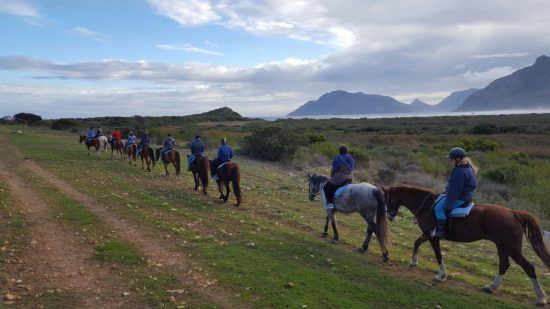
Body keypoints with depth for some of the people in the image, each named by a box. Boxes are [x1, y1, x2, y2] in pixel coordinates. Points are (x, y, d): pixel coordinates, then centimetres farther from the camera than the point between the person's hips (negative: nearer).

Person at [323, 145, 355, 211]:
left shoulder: (337, 159, -9)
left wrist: (332, 177, 11)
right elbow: (352, 169, 13)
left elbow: (333, 170, -6)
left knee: (326, 187, 8)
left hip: (339, 180, -6)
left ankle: (329, 203, -4)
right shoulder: (351, 159, 9)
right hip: (349, 180, 6)